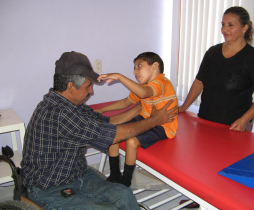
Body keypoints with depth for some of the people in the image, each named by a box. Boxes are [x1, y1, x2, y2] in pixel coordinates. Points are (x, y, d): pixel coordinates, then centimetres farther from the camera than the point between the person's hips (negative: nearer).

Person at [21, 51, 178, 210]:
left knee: (123, 194, -12)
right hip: (49, 191, -8)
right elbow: (116, 134, -24)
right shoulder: (58, 113, -29)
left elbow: (106, 122, 8)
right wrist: (155, 120, -12)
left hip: (77, 177, 8)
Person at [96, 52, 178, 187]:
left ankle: (125, 181, -5)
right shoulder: (144, 85, 15)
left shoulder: (160, 82, -19)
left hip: (162, 126, -10)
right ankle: (114, 175, 12)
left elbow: (143, 93, -42)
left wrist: (119, 76, -42)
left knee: (132, 141, -30)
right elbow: (126, 102, 23)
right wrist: (102, 110, 20)